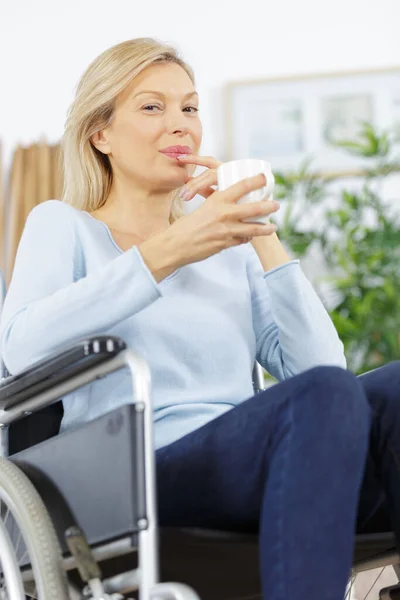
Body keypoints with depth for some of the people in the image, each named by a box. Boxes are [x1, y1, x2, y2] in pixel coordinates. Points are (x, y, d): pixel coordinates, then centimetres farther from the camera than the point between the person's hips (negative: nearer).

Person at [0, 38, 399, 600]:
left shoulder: (228, 250, 28)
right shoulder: (62, 225, 15)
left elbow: (321, 364, 12)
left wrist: (263, 237, 7)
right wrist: (167, 252, -15)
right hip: (141, 474, -5)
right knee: (326, 396, -33)